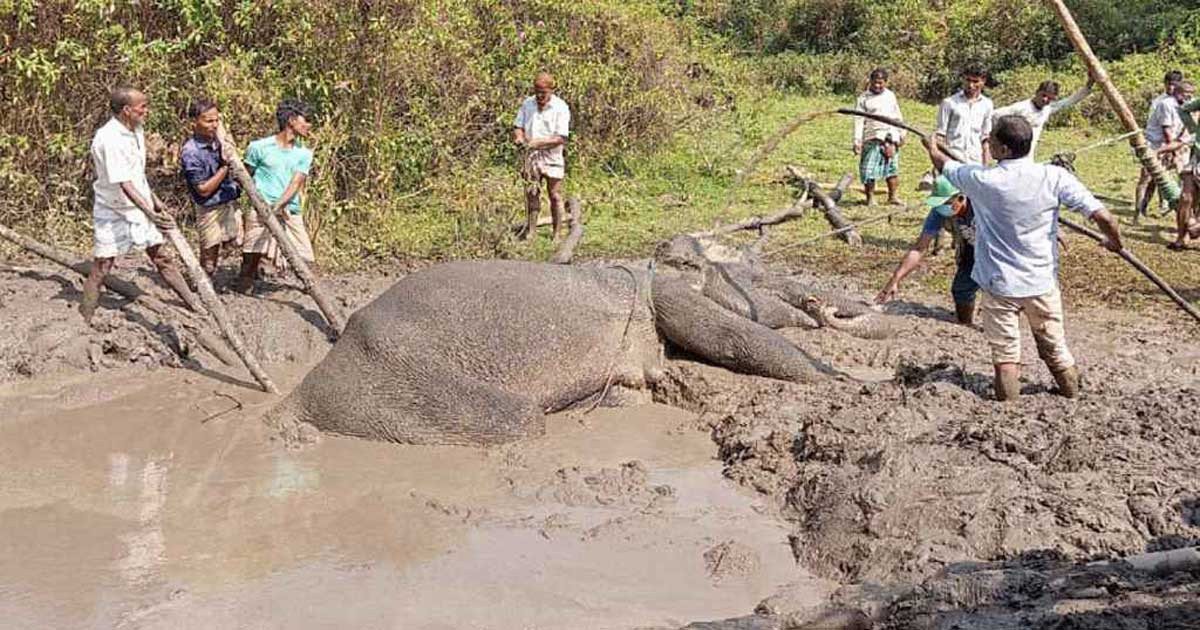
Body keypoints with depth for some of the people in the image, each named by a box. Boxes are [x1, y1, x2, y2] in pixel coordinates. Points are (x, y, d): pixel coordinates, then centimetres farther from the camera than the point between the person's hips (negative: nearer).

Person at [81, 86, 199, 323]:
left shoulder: (136, 130, 2)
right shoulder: (109, 139, -25)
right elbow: (124, 183, -32)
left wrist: (152, 199, 23)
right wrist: (150, 213, -39)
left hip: (139, 206, 8)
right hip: (113, 212, -7)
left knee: (161, 256, 13)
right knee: (101, 266, -1)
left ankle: (193, 304, 19)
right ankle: (84, 320, 10)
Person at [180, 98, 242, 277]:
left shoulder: (217, 140, 4)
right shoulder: (190, 152, -19)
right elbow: (204, 190, -19)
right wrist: (226, 166, -20)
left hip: (230, 205, 7)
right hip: (210, 210, -7)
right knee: (209, 263, 5)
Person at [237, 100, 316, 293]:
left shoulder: (304, 154, 11)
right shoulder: (259, 147, 2)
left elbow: (296, 183, -2)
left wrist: (279, 205, -17)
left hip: (290, 212, 3)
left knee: (303, 259, -1)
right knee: (252, 259, -5)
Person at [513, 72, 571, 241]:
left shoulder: (561, 108, -9)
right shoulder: (527, 104, 5)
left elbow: (561, 138, -15)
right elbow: (517, 125, 11)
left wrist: (539, 142, -24)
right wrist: (518, 136, -12)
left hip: (552, 157, -3)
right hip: (531, 156, 3)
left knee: (555, 195, 4)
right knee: (531, 193, 4)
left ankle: (556, 234, 13)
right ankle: (530, 230, 12)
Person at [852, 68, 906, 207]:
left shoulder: (890, 96, 15)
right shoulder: (864, 98, 1)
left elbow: (898, 117, 22)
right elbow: (859, 121, -3)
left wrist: (901, 134, 18)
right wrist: (857, 141, -10)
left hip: (891, 137, 4)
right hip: (872, 138, -4)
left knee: (892, 168, 4)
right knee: (869, 169, -5)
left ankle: (892, 196, 13)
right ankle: (870, 198, 4)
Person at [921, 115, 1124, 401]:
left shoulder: (981, 180, -16)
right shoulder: (1054, 177, -15)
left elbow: (944, 165, 5)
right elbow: (1102, 217, -15)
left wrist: (932, 148, 28)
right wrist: (1115, 242, 7)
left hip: (999, 283, -2)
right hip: (1042, 282, 2)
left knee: (1005, 351, 7)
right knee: (1054, 345, 20)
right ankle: (1071, 391, 35)